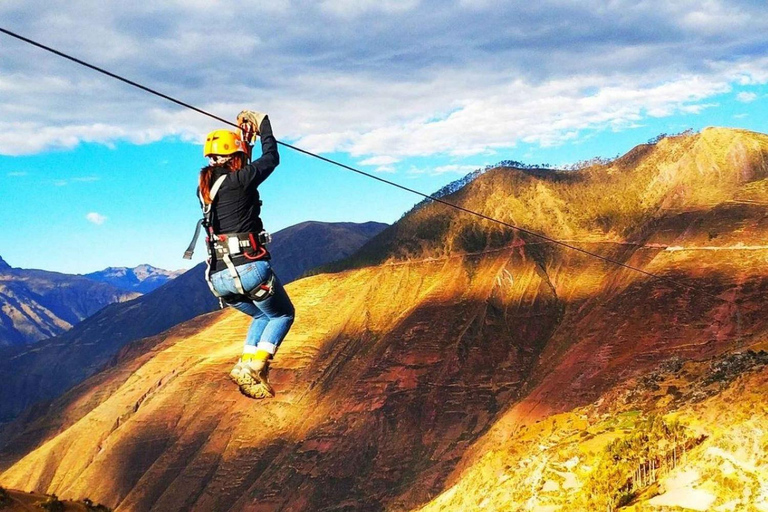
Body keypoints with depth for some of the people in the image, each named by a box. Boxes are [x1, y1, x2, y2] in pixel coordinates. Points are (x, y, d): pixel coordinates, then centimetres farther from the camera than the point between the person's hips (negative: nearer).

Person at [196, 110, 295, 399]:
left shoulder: (205, 188, 12)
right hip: (249, 268, -7)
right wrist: (262, 123, 20)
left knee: (263, 316, 29)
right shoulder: (239, 181, -8)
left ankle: (247, 365, 7)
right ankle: (253, 369, -4)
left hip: (218, 278, 7)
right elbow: (271, 158, 6)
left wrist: (244, 135, 34)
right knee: (283, 315, 17)